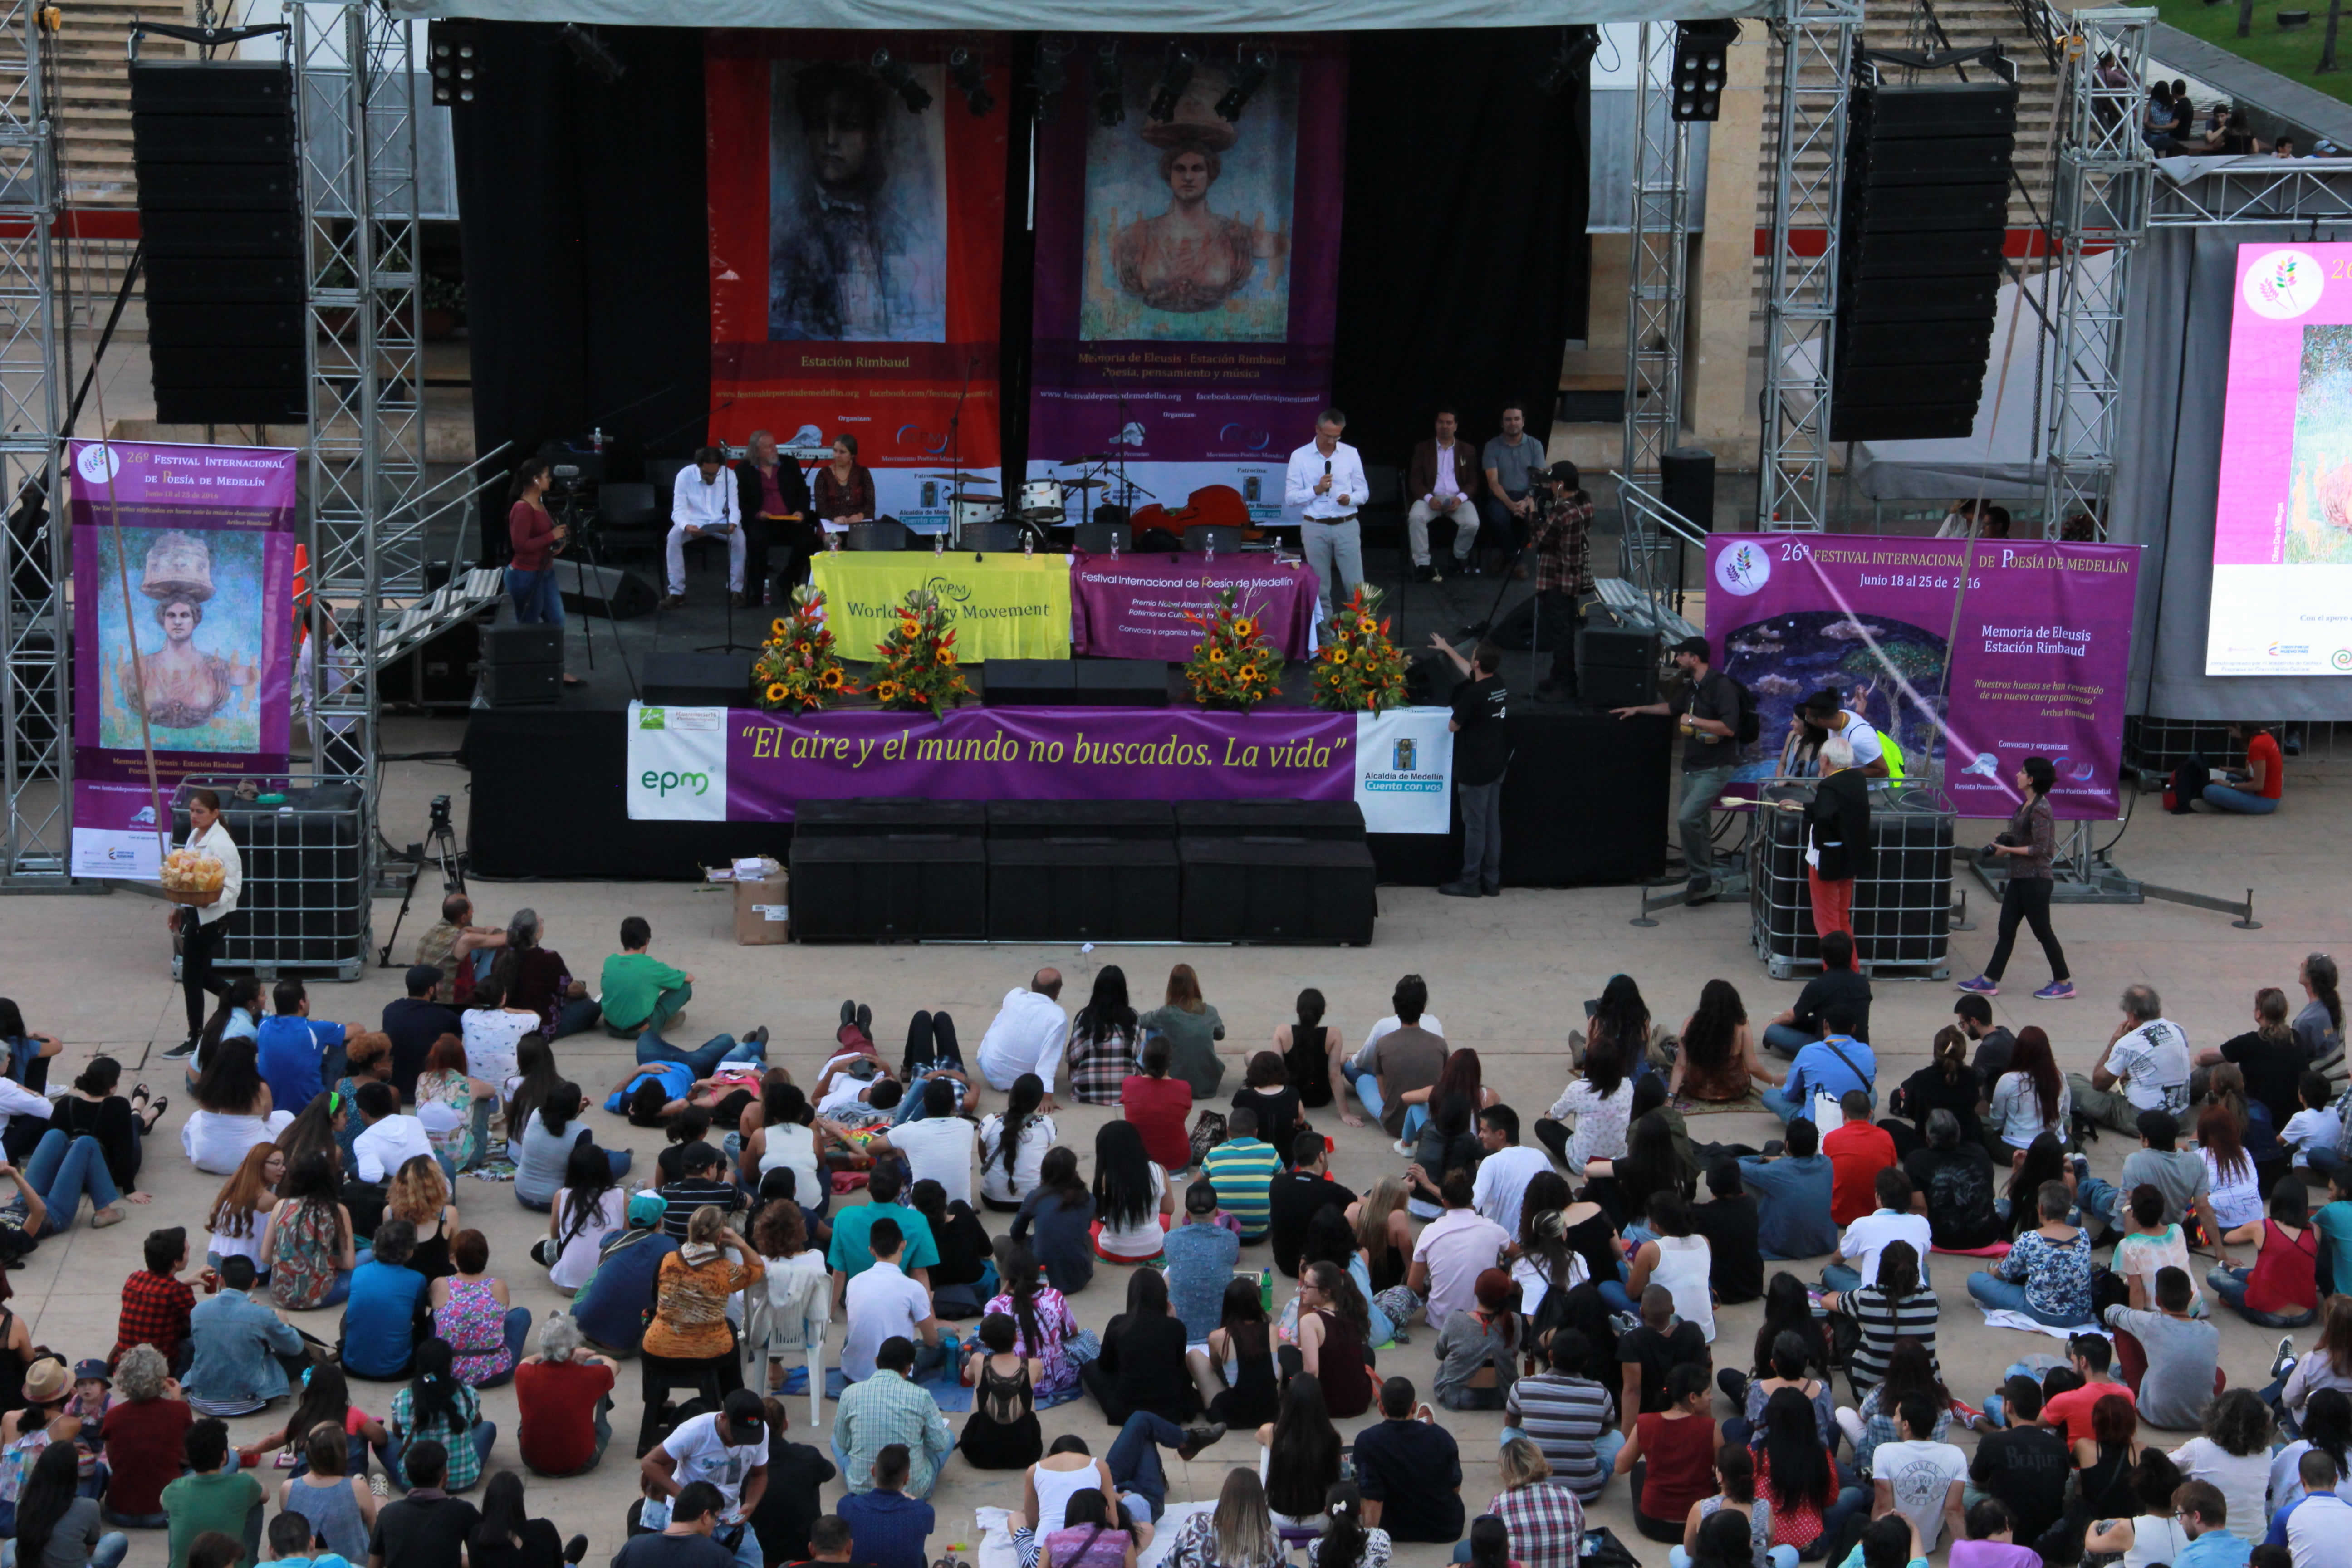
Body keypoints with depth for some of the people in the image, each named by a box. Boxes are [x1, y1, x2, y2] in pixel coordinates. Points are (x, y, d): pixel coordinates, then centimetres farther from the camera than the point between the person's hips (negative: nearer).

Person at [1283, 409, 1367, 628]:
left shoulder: (1351, 454, 3)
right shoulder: (1300, 457, -2)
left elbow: (1364, 492, 6)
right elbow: (1290, 498, -4)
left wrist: (1350, 499, -16)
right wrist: (1316, 490, -18)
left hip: (1347, 527, 1)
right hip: (1315, 528, -1)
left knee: (1355, 585, -1)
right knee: (1320, 587, 7)